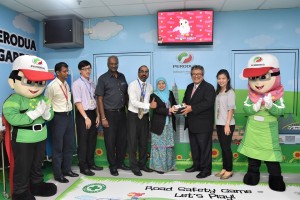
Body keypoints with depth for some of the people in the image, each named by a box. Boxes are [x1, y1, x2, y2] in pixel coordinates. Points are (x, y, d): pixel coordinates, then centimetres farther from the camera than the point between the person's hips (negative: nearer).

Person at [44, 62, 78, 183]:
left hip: (68, 116, 7)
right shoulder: (52, 86, -14)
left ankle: (67, 169, 30)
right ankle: (58, 174, 19)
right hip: (58, 118, -7)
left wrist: (69, 112, 10)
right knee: (58, 147, 4)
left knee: (69, 145, 14)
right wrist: (52, 117, -5)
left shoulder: (66, 85, 8)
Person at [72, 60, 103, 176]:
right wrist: (86, 117, -16)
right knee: (83, 142, 4)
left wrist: (97, 115, 5)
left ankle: (90, 163, 29)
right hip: (83, 115, -6)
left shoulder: (92, 84, 11)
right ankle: (83, 167, 16)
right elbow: (78, 102, -13)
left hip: (93, 114, 6)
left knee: (92, 140, 14)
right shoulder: (77, 84, -8)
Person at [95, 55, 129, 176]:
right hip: (109, 113, -4)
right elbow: (99, 99, -7)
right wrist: (103, 118, -12)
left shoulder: (122, 77, 9)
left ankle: (120, 162, 28)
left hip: (121, 112, 5)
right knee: (110, 141, 5)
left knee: (122, 139, 11)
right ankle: (112, 166, 20)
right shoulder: (103, 78, -5)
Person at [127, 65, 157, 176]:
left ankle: (142, 164, 27)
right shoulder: (132, 85, -11)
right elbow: (134, 102, -21)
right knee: (133, 142, 3)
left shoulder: (150, 87, 5)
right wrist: (149, 105, -25)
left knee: (144, 142, 12)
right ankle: (134, 166, 18)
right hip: (133, 116, -4)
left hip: (145, 116, 5)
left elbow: (152, 102, 5)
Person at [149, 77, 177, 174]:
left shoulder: (170, 93, 11)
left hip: (169, 123, 4)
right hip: (159, 124, -4)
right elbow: (156, 109, -13)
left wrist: (175, 108, -10)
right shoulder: (153, 95, -3)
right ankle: (158, 166, 12)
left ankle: (169, 165, 23)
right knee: (159, 145, 1)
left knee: (169, 144, 10)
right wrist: (168, 110, -22)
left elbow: (174, 104, 13)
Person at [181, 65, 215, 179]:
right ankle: (196, 165, 33)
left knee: (204, 147, 2)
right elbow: (185, 99, 23)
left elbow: (208, 103, -22)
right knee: (194, 146, 18)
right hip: (191, 123, 8)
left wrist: (192, 108, -25)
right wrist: (184, 105, -1)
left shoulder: (209, 87, -9)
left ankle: (206, 169, 15)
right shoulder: (189, 87, 15)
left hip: (203, 124, -8)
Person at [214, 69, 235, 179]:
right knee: (222, 147, 12)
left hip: (227, 124, -6)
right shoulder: (218, 92, 11)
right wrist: (215, 123, 7)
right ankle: (224, 168, 22)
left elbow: (231, 109, -13)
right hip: (219, 124, 6)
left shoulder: (230, 92, -8)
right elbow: (216, 108, 10)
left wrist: (227, 124, -17)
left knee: (227, 147, 1)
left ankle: (229, 170, 14)